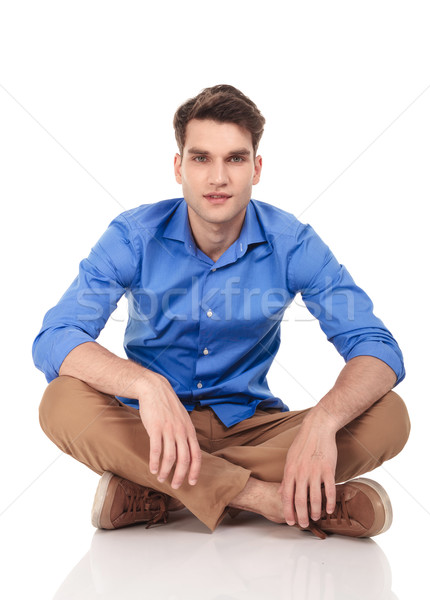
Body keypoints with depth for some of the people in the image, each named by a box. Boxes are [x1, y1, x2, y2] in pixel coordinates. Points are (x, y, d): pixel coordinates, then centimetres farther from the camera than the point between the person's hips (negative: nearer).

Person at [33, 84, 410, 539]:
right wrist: (146, 384, -40)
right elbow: (53, 340, -20)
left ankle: (155, 494, -24)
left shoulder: (294, 244, -9)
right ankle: (266, 496, -29)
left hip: (251, 426, 2)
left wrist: (322, 420, -35)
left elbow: (379, 349, -13)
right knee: (63, 403, -30)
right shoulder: (133, 237, -10)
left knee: (389, 418, -22)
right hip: (153, 430, -1)